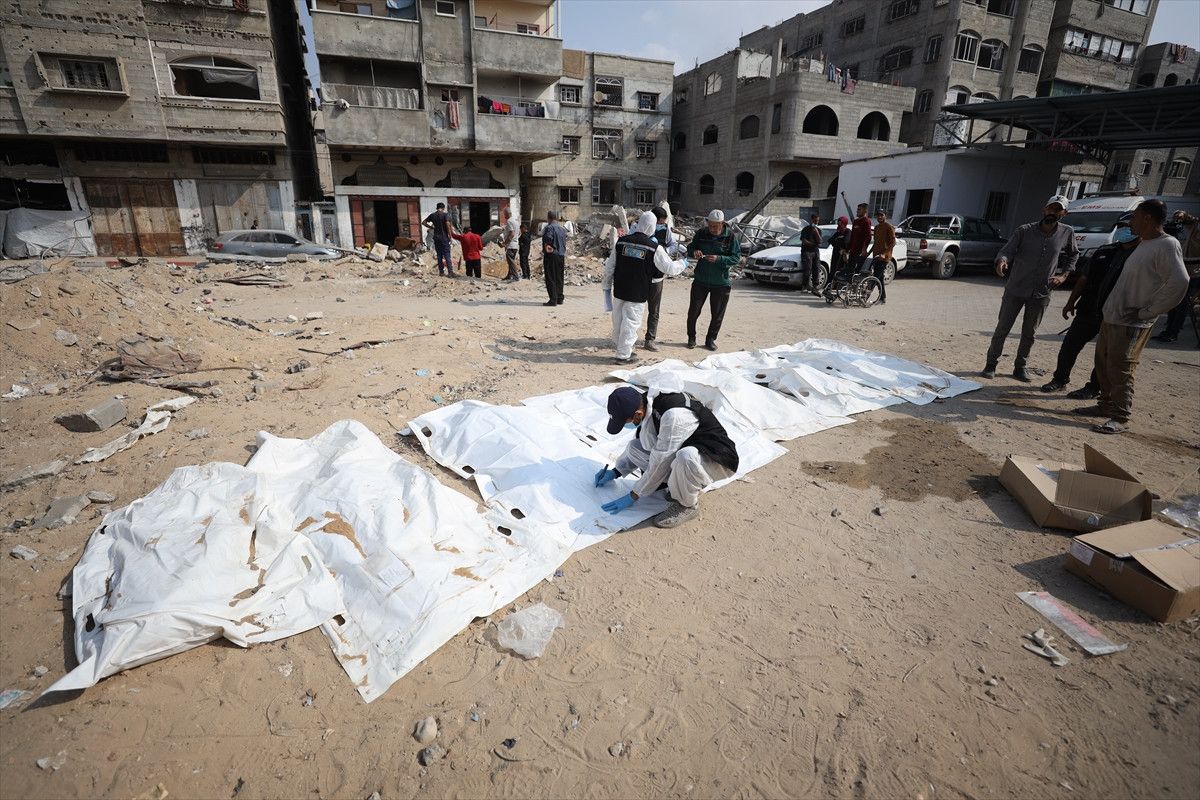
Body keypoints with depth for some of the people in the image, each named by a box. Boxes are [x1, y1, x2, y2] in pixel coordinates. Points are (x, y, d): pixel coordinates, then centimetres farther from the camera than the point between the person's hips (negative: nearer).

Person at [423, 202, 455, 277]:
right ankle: (450, 272, -10)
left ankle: (441, 271, 13)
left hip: (436, 237, 4)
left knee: (439, 255, 12)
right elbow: (448, 225, -17)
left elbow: (423, 222, 11)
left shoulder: (432, 215, 7)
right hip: (444, 237, -4)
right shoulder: (445, 215, -7)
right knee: (447, 255, -4)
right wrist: (450, 234, -7)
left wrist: (431, 227, 12)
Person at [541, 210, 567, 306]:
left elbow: (548, 240, -25)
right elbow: (565, 243, 15)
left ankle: (553, 300, -7)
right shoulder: (562, 229, 15)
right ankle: (559, 299, 17)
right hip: (561, 256, 8)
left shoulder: (549, 227, -10)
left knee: (550, 278, -4)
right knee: (559, 278, 13)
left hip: (551, 255, -8)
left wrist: (547, 249, -11)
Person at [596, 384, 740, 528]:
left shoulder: (673, 416, -34)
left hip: (719, 461, -8)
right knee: (634, 447, -4)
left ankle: (687, 505, -11)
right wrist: (615, 472, 8)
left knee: (685, 457, -41)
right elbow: (639, 448, 13)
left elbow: (660, 464, -26)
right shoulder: (645, 404, -7)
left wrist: (633, 496, -15)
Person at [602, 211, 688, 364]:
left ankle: (623, 349, 31)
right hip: (638, 294, -4)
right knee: (631, 323, 4)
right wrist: (682, 263, 18)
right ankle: (623, 355, 9)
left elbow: (609, 266, 7)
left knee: (618, 321, 16)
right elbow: (670, 268, -3)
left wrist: (607, 285, 19)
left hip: (619, 290, 4)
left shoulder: (621, 241, 1)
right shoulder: (655, 248, -9)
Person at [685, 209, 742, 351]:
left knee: (717, 314, 7)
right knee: (693, 311, 4)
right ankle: (691, 338, 21)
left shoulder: (730, 237, -8)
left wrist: (719, 259, -25)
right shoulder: (701, 233, -1)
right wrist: (694, 252, -13)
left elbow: (736, 257, -10)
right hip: (701, 280, 2)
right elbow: (690, 247, 11)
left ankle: (710, 339, 23)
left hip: (721, 282, -1)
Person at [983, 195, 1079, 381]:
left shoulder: (1067, 233, 1)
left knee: (1029, 333, 11)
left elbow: (1073, 256, 15)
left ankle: (1020, 367, 23)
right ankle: (991, 364, 11)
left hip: (1041, 294, 2)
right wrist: (1002, 261, -37)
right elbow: (1006, 250, -13)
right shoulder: (1025, 230, -7)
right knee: (1002, 329, 1)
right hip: (1015, 289, -2)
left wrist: (1064, 276, 1)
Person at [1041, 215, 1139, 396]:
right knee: (1070, 345, 8)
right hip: (1088, 311, 5)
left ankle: (1093, 388, 17)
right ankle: (1060, 379, 22)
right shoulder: (1105, 252, 8)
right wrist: (1071, 302, 13)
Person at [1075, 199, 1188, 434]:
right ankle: (1105, 405, 29)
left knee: (1119, 369, -8)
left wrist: (1146, 312, -18)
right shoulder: (1143, 244, 15)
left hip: (1131, 324, -9)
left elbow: (1178, 283, -21)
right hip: (1112, 317, 9)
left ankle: (1120, 418, -1)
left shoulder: (1167, 245, -13)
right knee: (1103, 363, 16)